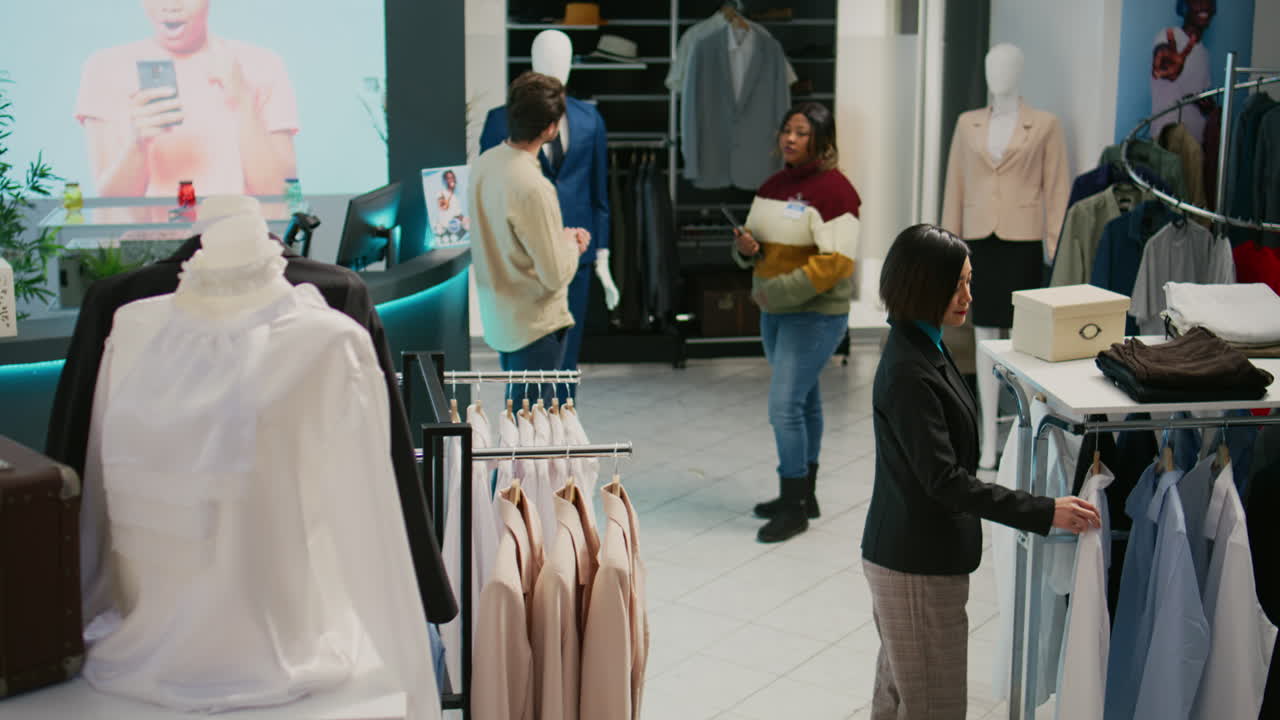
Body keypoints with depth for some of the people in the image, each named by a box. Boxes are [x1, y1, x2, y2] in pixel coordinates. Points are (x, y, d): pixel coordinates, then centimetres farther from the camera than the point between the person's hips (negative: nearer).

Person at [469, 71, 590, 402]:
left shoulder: (484, 163, -1)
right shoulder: (533, 188, -27)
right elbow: (556, 275, -22)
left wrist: (560, 238, 8)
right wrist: (571, 242, -2)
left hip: (498, 319, 8)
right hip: (535, 326, -8)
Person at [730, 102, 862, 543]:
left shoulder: (833, 189, -15)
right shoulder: (774, 185, 11)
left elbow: (835, 262, -22)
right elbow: (756, 241, 20)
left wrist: (778, 291, -22)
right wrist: (745, 247, -5)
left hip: (816, 313, -8)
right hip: (775, 310, 8)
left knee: (785, 405, -11)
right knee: (803, 400, 17)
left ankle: (794, 508, 0)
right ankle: (803, 495, 27)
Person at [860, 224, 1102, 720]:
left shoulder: (924, 348, 7)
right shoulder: (908, 372, -24)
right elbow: (945, 480, -27)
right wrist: (1045, 512, -28)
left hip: (912, 556, 10)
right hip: (916, 566, -10)